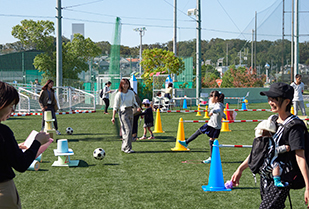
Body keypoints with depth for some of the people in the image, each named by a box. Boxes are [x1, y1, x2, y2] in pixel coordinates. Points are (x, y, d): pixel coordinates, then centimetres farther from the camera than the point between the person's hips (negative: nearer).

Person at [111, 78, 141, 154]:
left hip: (130, 111, 6)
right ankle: (127, 148, -12)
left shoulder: (131, 93, 7)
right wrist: (113, 117, -9)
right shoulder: (119, 95, -7)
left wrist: (138, 107, -3)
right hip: (123, 112, -6)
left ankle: (124, 147, 18)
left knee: (129, 131, 8)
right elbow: (115, 107, -5)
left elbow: (134, 102, 18)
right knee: (128, 130, -15)